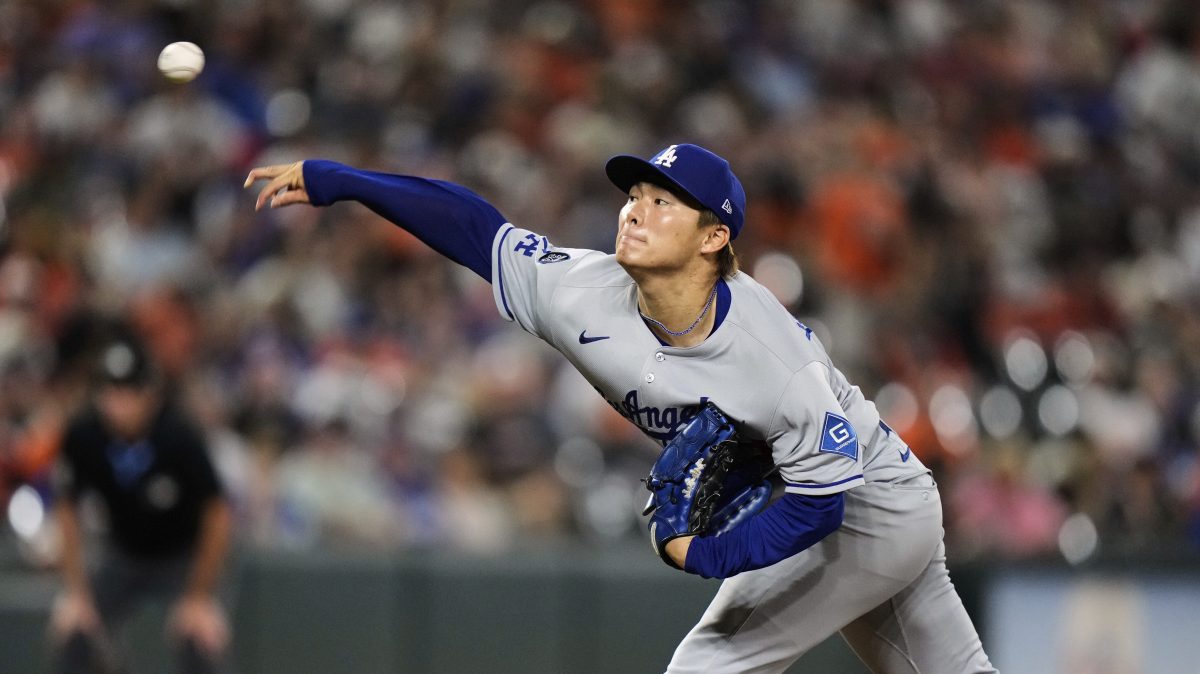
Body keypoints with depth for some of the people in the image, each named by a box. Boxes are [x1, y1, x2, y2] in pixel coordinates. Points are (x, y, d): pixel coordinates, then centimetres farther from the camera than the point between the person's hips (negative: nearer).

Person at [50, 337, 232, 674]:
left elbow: (218, 517, -20)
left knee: (201, 637, -25)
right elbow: (68, 511, -7)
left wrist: (199, 598, -18)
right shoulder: (82, 435, -22)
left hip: (184, 556, -3)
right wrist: (76, 592, -8)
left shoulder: (181, 437, -30)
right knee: (71, 630, -13)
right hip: (122, 554, 3)